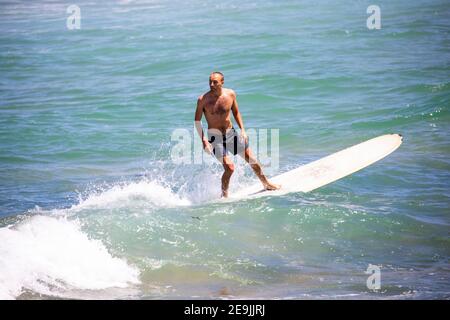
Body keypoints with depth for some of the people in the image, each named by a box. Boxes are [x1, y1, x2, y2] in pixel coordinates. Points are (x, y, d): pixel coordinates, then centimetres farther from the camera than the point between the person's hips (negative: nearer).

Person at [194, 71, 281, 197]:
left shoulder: (230, 94, -4)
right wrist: (204, 140, -15)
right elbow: (197, 120, -7)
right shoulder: (203, 99, -14)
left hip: (231, 133, 4)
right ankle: (224, 195, 3)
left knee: (252, 160, 10)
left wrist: (242, 130, 3)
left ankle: (266, 184, 33)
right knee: (229, 167, -17)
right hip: (215, 136, -4)